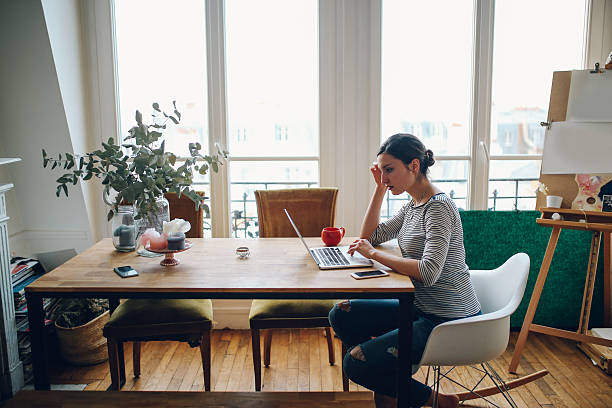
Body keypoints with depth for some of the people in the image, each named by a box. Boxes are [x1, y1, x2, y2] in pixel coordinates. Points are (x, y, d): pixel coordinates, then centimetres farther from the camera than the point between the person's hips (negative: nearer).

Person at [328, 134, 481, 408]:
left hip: (448, 321, -9)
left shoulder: (439, 207, -19)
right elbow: (371, 236, 16)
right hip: (420, 308, 9)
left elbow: (428, 272, -30)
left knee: (356, 364, -15)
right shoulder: (413, 205, 9)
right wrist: (380, 189, 8)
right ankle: (390, 385, 12)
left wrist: (374, 254, -21)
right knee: (341, 315, 2)